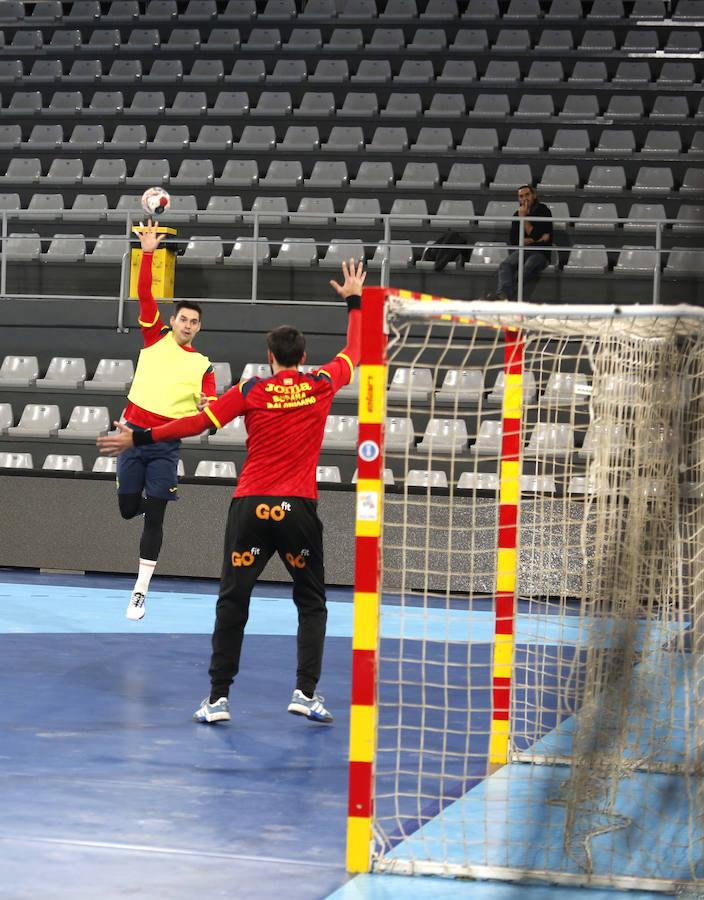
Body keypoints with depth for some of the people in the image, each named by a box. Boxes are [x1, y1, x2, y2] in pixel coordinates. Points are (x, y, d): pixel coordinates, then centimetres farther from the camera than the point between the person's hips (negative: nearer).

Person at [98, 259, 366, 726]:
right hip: (300, 508, 0)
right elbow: (353, 352, 20)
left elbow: (198, 422, -1)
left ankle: (218, 696, 4)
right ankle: (307, 691, 1)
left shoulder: (250, 392, 1)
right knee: (311, 603, 12)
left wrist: (139, 438, 7)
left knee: (233, 601, 7)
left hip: (251, 506, 0)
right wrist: (354, 301, 34)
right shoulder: (321, 386, 3)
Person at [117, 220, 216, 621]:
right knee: (128, 509, 5)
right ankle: (151, 501, 44)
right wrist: (148, 252, -9)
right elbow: (145, 294, -1)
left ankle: (140, 592, 1)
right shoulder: (157, 338, 7)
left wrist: (206, 407, -26)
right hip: (135, 433, 1)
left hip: (167, 444, -1)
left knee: (154, 517, -4)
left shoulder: (202, 366, 7)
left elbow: (211, 408, -2)